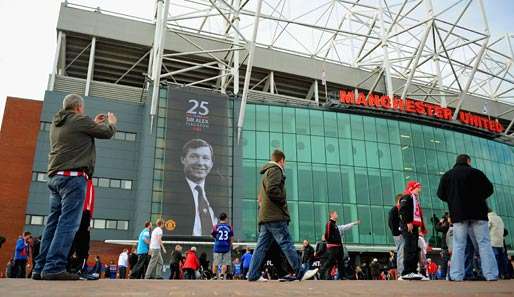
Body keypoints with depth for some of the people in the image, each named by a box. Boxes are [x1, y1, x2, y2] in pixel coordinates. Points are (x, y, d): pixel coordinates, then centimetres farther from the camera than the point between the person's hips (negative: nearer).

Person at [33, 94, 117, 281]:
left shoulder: (56, 123, 20)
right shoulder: (80, 120, -4)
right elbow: (107, 133, 5)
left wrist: (95, 124, 35)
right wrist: (111, 122, 26)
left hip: (55, 177, 9)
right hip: (73, 177, -9)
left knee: (54, 222, 8)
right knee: (68, 223, -12)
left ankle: (41, 267, 7)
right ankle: (54, 267, -17)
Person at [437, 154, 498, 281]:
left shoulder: (447, 175, 8)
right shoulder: (475, 172, 2)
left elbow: (441, 194, 5)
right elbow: (489, 189, 1)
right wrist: (478, 198, 18)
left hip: (458, 214, 1)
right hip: (477, 212, -1)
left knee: (458, 245, 1)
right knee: (484, 243, 3)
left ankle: (457, 275, -4)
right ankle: (491, 274, -1)